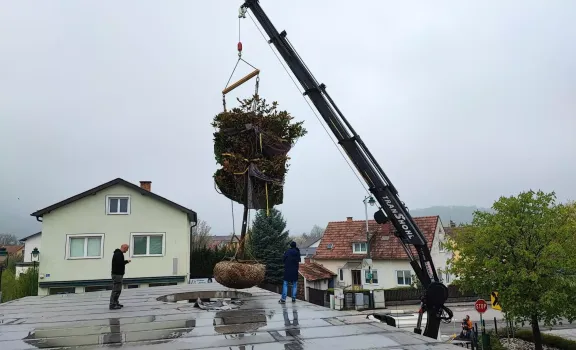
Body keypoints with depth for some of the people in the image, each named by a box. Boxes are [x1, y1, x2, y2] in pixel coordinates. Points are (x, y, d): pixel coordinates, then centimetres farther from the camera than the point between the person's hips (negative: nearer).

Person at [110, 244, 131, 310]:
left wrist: (125, 261, 4)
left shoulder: (118, 253, 17)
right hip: (117, 274, -11)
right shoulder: (118, 254, -17)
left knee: (118, 290, 17)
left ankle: (115, 303, 24)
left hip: (118, 274, 11)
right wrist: (127, 261, -12)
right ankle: (112, 305, -5)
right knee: (116, 290, -8)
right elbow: (119, 263, -27)